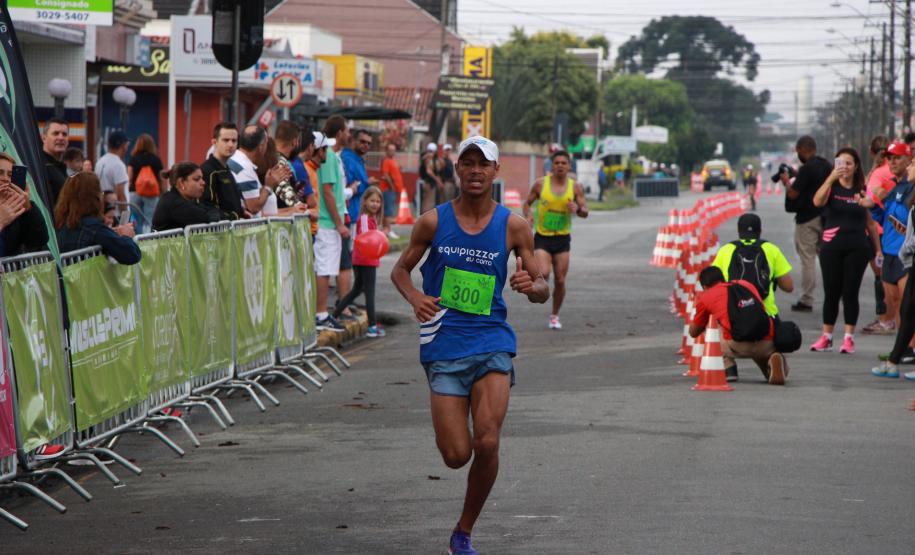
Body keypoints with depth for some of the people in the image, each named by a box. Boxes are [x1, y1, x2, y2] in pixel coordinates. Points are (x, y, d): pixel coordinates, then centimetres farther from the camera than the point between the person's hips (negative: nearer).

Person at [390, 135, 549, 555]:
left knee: (487, 443, -17)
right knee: (456, 455, -7)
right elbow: (400, 270, 11)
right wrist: (415, 298, -10)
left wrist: (531, 286, -19)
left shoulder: (513, 226, 2)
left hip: (491, 342, 0)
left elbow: (543, 291, 6)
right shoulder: (434, 221, 1)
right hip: (444, 347, 0)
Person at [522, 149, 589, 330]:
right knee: (543, 274, -23)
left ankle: (555, 315, 21)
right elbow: (527, 203, 7)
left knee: (560, 281, 2)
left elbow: (585, 212, 1)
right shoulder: (541, 183, -4)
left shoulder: (575, 187, -1)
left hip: (562, 239, 2)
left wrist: (578, 209, -22)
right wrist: (528, 216, -15)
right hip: (542, 237, -2)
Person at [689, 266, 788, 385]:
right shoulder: (747, 284, 27)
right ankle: (773, 358, 2)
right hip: (766, 344, 2)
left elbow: (693, 332, 32)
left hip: (738, 346, -2)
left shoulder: (705, 296, 17)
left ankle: (728, 368, 10)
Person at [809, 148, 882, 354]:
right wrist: (831, 177, -28)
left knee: (850, 293, 0)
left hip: (858, 248, 1)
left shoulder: (861, 191, 7)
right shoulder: (831, 187, 1)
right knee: (831, 292, 2)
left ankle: (849, 338, 4)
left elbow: (870, 222, 13)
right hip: (832, 247, -1)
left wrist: (878, 248, 11)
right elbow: (817, 202, -21)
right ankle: (826, 337, 12)